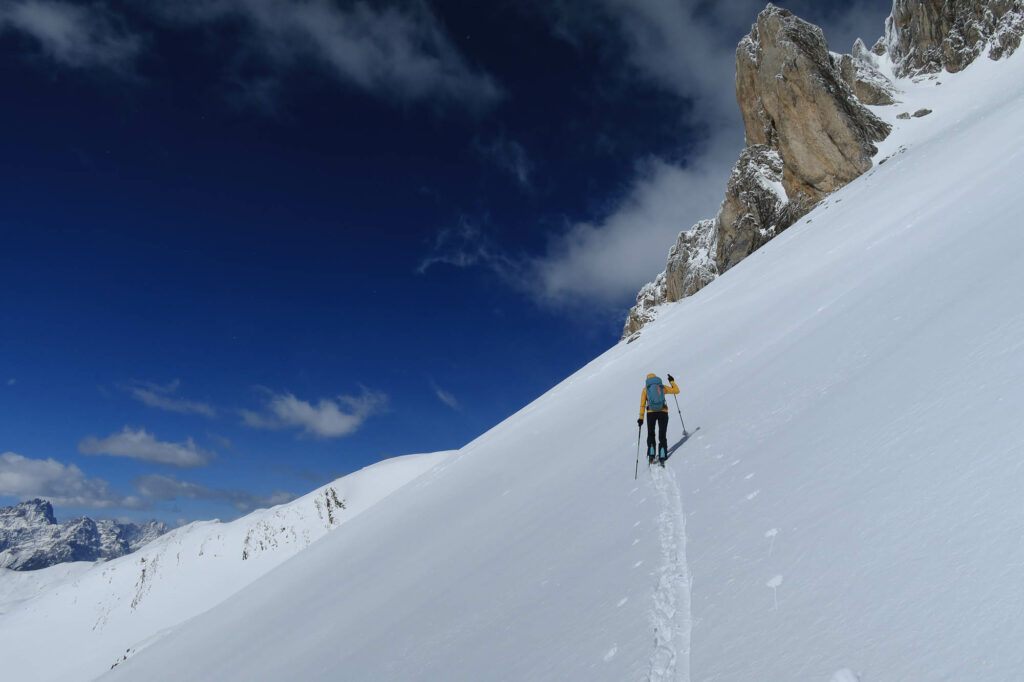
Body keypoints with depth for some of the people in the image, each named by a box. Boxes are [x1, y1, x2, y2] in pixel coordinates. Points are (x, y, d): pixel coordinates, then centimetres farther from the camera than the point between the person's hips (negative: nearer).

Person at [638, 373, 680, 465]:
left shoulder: (645, 389, 10)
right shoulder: (662, 387, 12)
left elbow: (642, 405, 2)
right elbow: (677, 391, 19)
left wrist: (641, 418, 4)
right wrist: (672, 381, 32)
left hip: (651, 413, 0)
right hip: (663, 412, 0)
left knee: (651, 434, 17)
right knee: (662, 436, 8)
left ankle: (651, 455, 5)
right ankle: (662, 457, -3)